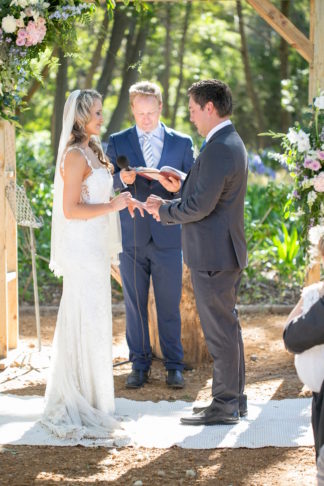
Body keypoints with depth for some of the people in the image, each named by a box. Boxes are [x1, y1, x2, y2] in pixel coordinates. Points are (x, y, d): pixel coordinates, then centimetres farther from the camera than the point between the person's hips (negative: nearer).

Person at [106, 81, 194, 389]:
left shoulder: (182, 142, 7)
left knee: (169, 304, 3)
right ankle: (139, 365, 15)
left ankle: (174, 365, 12)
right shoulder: (117, 142, 7)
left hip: (167, 236, -1)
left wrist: (177, 187, -17)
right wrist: (122, 179, -19)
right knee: (134, 305, 6)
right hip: (131, 237, 1)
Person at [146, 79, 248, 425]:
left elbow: (200, 205, -22)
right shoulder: (231, 143, 14)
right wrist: (168, 206, 9)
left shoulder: (218, 150, -20)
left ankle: (224, 406, 2)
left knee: (219, 330, -4)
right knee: (227, 326, 16)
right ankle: (234, 398, 24)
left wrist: (164, 211, -7)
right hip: (224, 252, 11)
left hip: (213, 254, -11)